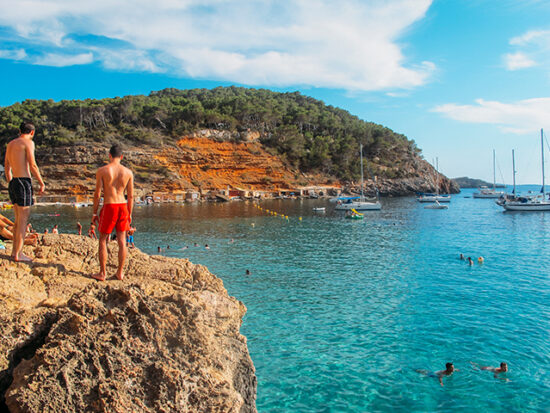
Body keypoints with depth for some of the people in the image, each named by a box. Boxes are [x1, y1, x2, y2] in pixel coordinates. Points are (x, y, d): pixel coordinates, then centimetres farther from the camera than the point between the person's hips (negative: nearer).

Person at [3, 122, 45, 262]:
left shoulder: (10, 144, 18)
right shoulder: (28, 142, -6)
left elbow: (6, 168, 22)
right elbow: (33, 166, -13)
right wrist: (42, 183, -6)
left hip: (13, 183, 8)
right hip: (23, 182, -8)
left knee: (18, 219, 16)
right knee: (23, 220, -5)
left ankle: (14, 250, 21)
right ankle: (18, 254, -4)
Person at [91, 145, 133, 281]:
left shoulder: (102, 171, -4)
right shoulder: (128, 172, 3)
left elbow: (97, 194, -5)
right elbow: (130, 196, 5)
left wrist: (94, 212, 4)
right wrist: (129, 214, 14)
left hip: (109, 207, -3)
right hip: (123, 206, 3)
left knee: (103, 240, 10)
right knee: (122, 240, 9)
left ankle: (102, 273, 14)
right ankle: (120, 272, 16)